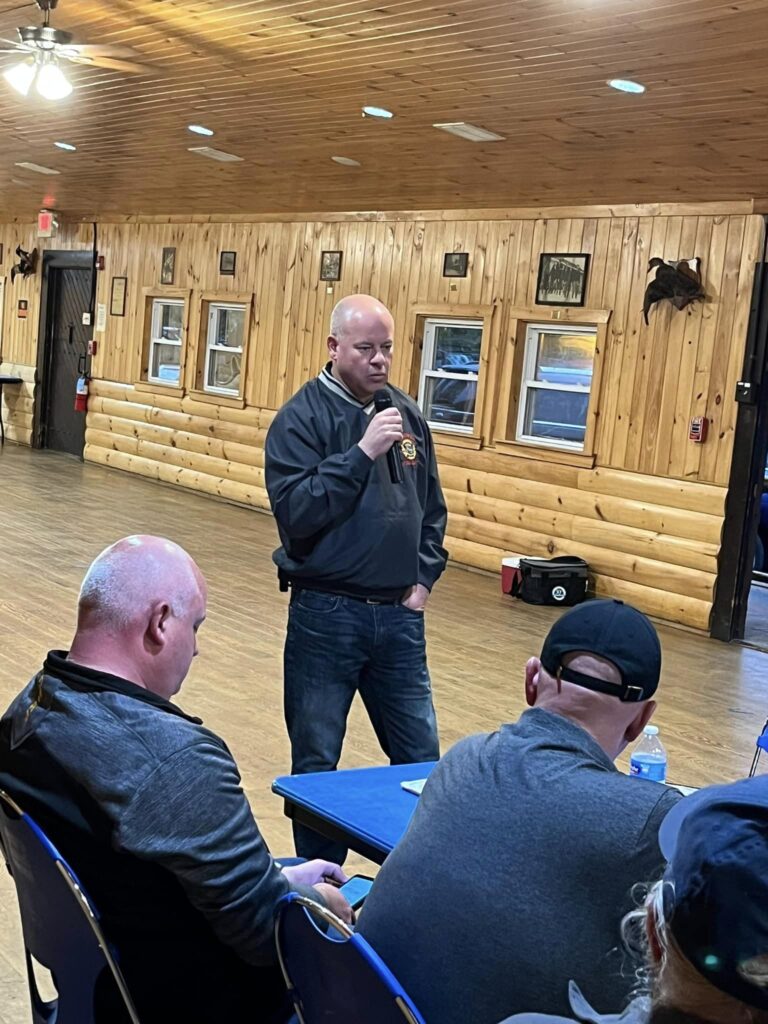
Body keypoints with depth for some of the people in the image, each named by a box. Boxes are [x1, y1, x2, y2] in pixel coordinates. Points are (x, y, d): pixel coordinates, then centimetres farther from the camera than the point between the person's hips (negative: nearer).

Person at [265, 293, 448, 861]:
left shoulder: (408, 415, 7)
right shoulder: (301, 418, -8)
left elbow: (432, 507, 17)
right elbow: (295, 512, -19)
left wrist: (425, 577, 7)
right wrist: (363, 451, -23)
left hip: (399, 616, 4)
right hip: (326, 615, -4)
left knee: (421, 760, 10)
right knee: (317, 765, 8)